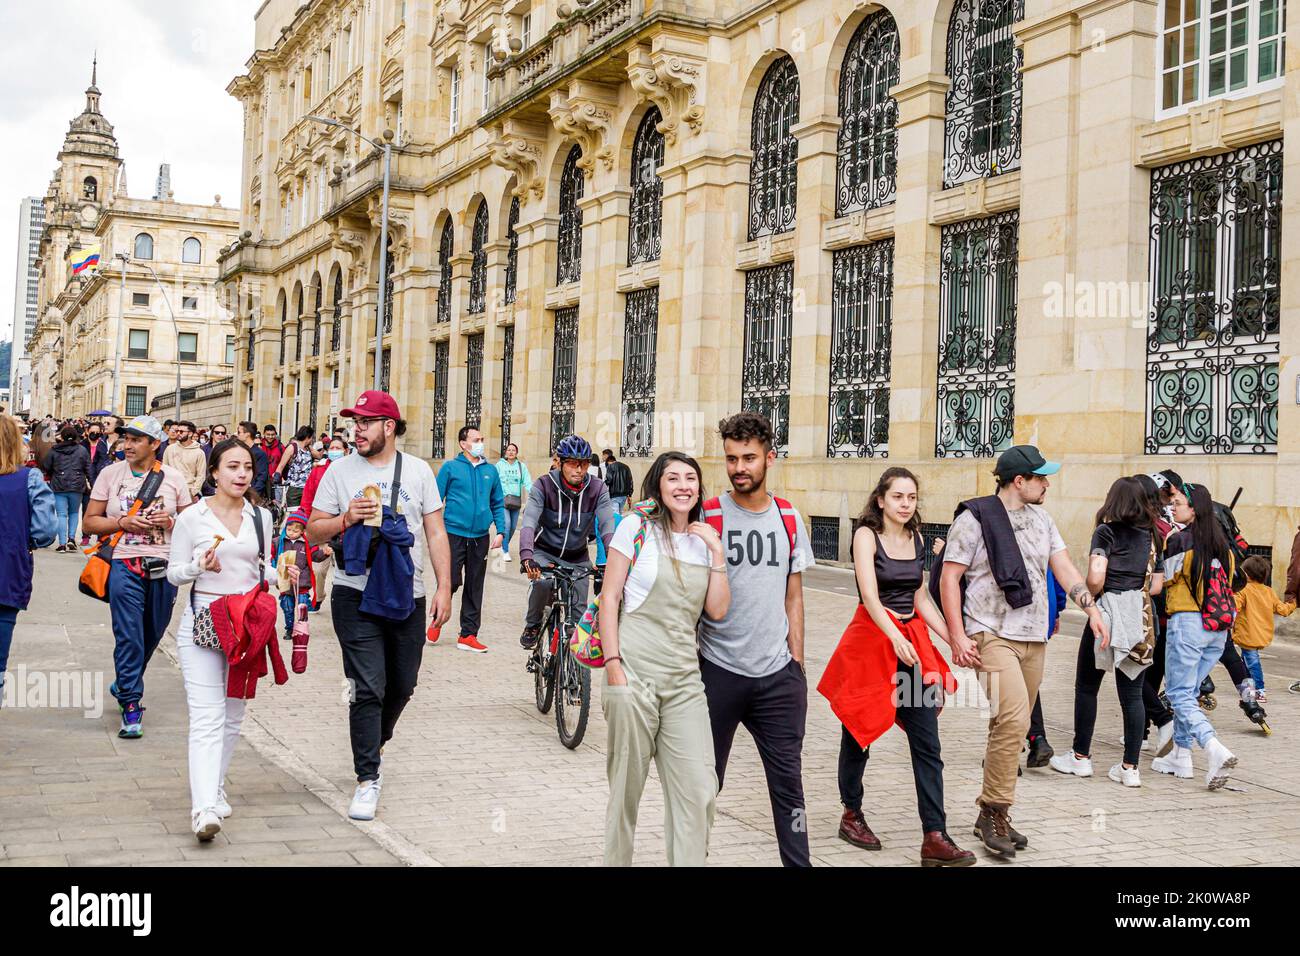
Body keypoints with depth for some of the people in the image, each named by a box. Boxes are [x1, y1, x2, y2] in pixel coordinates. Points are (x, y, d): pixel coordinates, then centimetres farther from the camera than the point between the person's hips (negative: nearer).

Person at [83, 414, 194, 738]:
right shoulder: (110, 474, 4)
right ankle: (131, 705, -4)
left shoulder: (174, 478, 5)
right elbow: (91, 521, 5)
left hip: (163, 566, 2)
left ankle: (125, 684, 38)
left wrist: (171, 521, -10)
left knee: (151, 635, 13)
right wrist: (123, 522, -12)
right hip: (124, 565, -2)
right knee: (128, 636, -9)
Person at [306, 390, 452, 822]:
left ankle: (372, 749, 38)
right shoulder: (340, 471, 3)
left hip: (407, 596, 2)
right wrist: (346, 519, -15)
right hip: (356, 596, -2)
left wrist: (444, 588, -1)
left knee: (401, 686, 12)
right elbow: (313, 531, 5)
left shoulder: (418, 470, 5)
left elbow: (436, 532, 6)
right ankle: (368, 779, 1)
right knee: (368, 688, -7)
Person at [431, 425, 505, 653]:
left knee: (475, 587, 6)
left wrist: (500, 532, 5)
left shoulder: (490, 470, 10)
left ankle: (468, 634, 14)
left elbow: (498, 504, 16)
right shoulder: (450, 468, -1)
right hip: (454, 534, -4)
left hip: (480, 537, 4)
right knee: (451, 581, -7)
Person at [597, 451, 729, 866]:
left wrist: (717, 552, -1)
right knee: (626, 789, 3)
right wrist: (613, 665, -10)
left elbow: (717, 610, 6)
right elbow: (609, 597, -2)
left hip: (684, 679, 4)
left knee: (699, 790, -2)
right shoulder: (637, 527, 0)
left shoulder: (704, 540, 13)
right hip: (634, 673, -4)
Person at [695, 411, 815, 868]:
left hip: (777, 675, 3)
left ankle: (798, 863, 15)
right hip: (718, 672, -2)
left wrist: (796, 664, 7)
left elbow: (793, 597, 11)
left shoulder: (789, 519, 6)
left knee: (788, 780, 6)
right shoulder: (707, 517, -6)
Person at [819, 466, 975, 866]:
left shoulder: (917, 539, 10)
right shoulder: (867, 535, -8)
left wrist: (954, 639, 8)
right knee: (859, 731, 11)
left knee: (927, 742, -2)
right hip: (872, 637, -5)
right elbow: (870, 596, -20)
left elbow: (921, 599, 15)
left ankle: (935, 837, -2)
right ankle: (852, 815, 29)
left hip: (914, 641, 5)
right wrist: (895, 637, -34)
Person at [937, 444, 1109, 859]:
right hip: (992, 634, -7)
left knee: (1013, 725, 9)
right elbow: (949, 579, -7)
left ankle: (990, 816, 19)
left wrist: (1091, 608, -2)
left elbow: (1063, 566, 12)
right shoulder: (974, 517, -7)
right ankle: (995, 812, -8)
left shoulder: (1041, 518, 14)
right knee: (1013, 718, -20)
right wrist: (958, 636, -14)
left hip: (1034, 637, 7)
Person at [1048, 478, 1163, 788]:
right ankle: (1130, 767, 8)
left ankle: (1081, 757, 17)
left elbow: (1095, 576, -17)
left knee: (1087, 686, 10)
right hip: (1142, 617, 5)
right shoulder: (1152, 536, 10)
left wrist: (1094, 596, 1)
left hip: (1109, 612, -5)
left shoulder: (1107, 531, -5)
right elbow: (1157, 585, 12)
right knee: (1132, 693, 7)